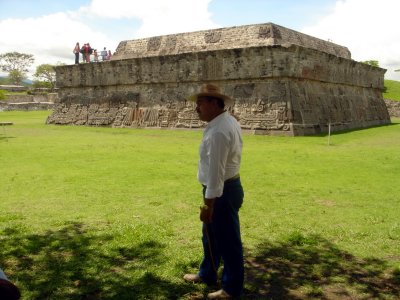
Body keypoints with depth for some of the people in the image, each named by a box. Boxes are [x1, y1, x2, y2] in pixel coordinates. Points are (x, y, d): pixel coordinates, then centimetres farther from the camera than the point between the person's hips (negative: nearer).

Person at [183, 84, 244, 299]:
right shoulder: (228, 122, 9)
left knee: (227, 241, 5)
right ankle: (207, 274, 43)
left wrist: (208, 203, -23)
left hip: (221, 191, -11)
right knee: (211, 235, 24)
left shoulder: (218, 131, -25)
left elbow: (216, 170, -26)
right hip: (227, 186, 11)